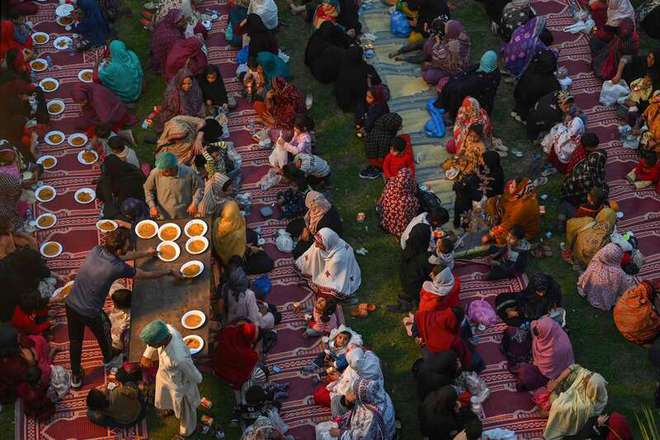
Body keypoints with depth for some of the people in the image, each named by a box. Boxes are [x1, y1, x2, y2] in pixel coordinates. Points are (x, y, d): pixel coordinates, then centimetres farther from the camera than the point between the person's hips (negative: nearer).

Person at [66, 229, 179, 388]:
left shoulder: (97, 250, -8)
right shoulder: (118, 268, -25)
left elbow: (121, 257, 13)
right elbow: (146, 275, -10)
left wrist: (145, 254, 26)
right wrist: (170, 272, 6)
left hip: (71, 305, 5)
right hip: (90, 313, -5)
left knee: (75, 341, 24)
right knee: (103, 332, 28)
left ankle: (76, 377, 41)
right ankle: (108, 359, 55)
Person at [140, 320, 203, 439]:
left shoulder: (179, 358, -50)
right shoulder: (167, 329, -32)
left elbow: (192, 373, -28)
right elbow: (154, 340, -6)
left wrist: (198, 379, -6)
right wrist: (147, 355, 9)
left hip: (179, 385, -6)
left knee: (183, 409, 28)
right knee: (166, 398, 38)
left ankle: (188, 430, 60)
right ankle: (171, 408, 73)